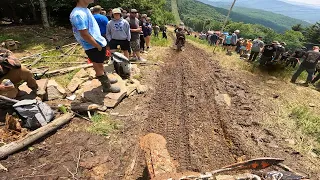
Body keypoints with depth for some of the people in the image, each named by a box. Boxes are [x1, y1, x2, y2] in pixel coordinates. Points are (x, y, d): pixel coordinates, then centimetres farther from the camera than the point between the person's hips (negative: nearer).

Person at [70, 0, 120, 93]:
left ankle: (105, 79, 40)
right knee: (98, 66, 3)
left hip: (98, 43, 10)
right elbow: (84, 34, -26)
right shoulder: (79, 14, -24)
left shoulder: (85, 9, 9)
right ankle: (107, 86, 16)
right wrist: (98, 46, -18)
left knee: (100, 65, 22)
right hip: (93, 47, -10)